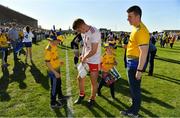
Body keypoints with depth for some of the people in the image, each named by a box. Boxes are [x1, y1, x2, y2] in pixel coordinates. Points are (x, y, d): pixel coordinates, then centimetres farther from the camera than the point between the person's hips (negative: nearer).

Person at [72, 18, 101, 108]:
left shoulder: (94, 32, -23)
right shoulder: (83, 33, 3)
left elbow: (93, 51, -24)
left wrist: (84, 57, -11)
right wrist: (82, 55, 2)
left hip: (94, 61, -8)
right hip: (85, 60, 8)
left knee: (93, 81, 6)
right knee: (80, 78, 14)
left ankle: (92, 99, 27)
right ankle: (82, 95, 37)